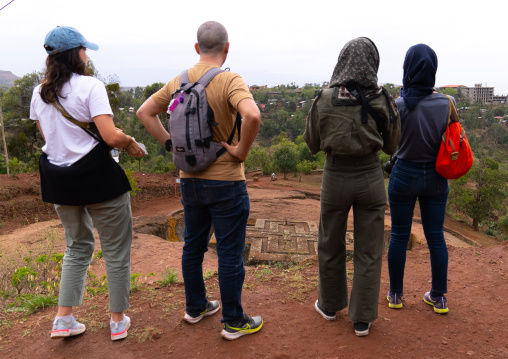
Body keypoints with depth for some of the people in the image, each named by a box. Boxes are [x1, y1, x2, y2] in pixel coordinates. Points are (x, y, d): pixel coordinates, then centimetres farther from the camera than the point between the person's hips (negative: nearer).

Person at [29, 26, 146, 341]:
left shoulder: (39, 93, 7)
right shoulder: (90, 86, -13)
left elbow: (47, 135, 15)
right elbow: (111, 136, -22)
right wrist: (131, 143, -3)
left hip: (59, 179, 7)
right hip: (98, 176, -6)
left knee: (78, 246, 23)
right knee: (116, 250, 9)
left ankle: (64, 320, 21)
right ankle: (118, 321, 22)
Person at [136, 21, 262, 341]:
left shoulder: (179, 81, 4)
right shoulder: (229, 80, -15)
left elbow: (145, 112, 10)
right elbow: (253, 115, -34)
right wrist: (242, 150, -19)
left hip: (190, 179, 6)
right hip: (225, 181, -6)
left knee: (193, 246, 19)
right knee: (230, 253, 6)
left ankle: (195, 307, 36)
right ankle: (234, 322, 20)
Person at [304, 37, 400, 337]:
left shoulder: (325, 100, -10)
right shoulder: (383, 100, -8)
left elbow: (312, 144, -1)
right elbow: (391, 146, 3)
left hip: (336, 177, 0)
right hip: (370, 177, 1)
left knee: (331, 245, 19)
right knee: (369, 251, 13)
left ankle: (330, 305, 37)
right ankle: (362, 320, 23)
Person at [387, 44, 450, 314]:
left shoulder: (399, 106, -17)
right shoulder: (446, 104, -7)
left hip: (405, 175, -3)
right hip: (436, 178, 3)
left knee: (399, 236, 11)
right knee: (436, 237, 14)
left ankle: (395, 294, 24)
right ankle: (438, 297, 26)